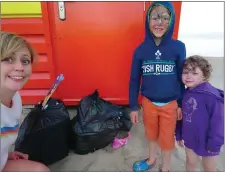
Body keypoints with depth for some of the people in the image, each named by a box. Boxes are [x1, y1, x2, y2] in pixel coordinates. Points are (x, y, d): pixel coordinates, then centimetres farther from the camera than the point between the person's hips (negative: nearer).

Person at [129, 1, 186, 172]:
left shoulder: (179, 47, -12)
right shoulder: (141, 49, -9)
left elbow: (182, 78, -3)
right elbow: (134, 80, -3)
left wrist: (181, 104, 0)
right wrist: (133, 107, -1)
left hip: (170, 104, -1)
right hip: (148, 102, 2)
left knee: (166, 138, 16)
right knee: (151, 133, 22)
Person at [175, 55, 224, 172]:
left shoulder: (211, 96, -28)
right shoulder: (186, 93, -4)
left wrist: (214, 144, -17)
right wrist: (179, 135, 11)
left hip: (206, 142, -5)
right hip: (190, 139, 5)